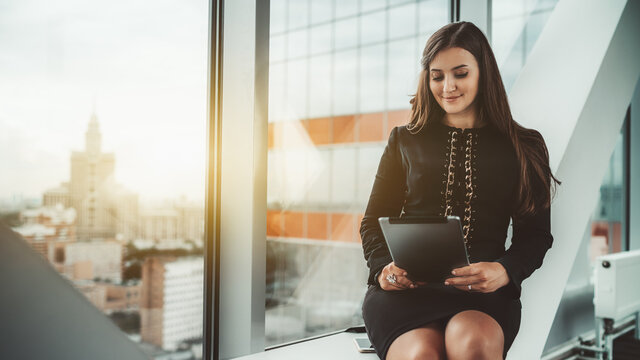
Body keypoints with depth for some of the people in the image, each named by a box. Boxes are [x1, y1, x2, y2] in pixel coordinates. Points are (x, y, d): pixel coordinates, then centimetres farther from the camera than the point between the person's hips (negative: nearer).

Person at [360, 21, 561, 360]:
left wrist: (504, 271, -11)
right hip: (405, 289, 0)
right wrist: (384, 267, -6)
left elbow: (535, 232, 11)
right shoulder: (404, 140, 18)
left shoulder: (524, 148, 15)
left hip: (484, 293, 0)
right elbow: (373, 220, 15)